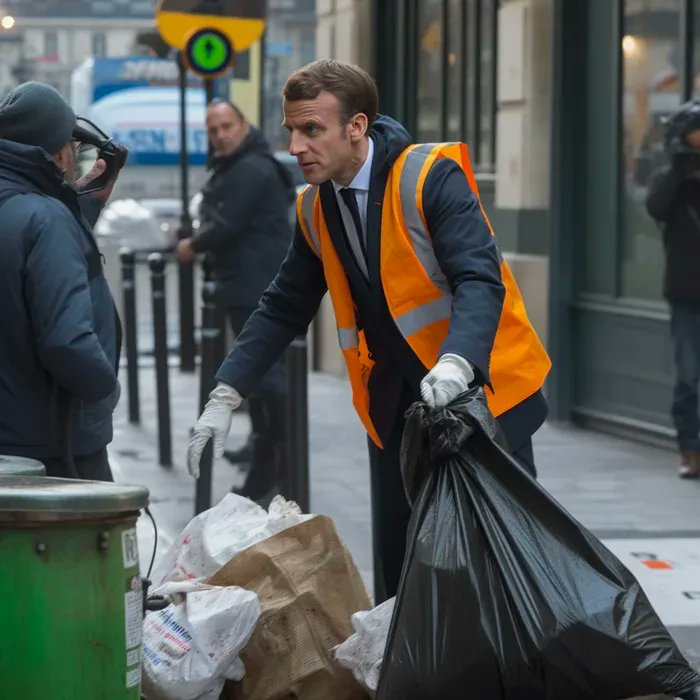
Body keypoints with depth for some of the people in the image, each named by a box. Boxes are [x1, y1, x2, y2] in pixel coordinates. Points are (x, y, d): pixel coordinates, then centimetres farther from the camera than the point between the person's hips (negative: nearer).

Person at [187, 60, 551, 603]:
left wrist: (456, 365, -41)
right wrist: (226, 396, 5)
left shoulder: (431, 176, -15)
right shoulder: (316, 209, 6)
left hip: (478, 390, -6)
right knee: (396, 571, 5)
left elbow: (480, 279, -24)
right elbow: (284, 309, 14)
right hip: (395, 407, 6)